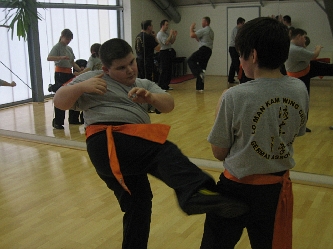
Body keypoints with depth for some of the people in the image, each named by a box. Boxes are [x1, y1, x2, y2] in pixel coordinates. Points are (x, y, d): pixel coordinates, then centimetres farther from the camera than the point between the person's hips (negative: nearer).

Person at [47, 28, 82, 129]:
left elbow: (73, 63, 19)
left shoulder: (69, 49, 17)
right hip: (60, 73, -8)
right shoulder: (57, 47, -6)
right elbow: (49, 58, -22)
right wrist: (61, 57, -36)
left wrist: (81, 71, 7)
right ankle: (57, 122, 1)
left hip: (68, 73, 8)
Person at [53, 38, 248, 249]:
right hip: (108, 143, -7)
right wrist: (82, 87, -15)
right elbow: (60, 101, 4)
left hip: (133, 149, 8)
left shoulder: (145, 85, 24)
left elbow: (168, 105, 9)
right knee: (164, 153, -31)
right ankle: (196, 193, -56)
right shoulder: (92, 79, 9)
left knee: (138, 204, 10)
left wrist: (149, 97, -13)